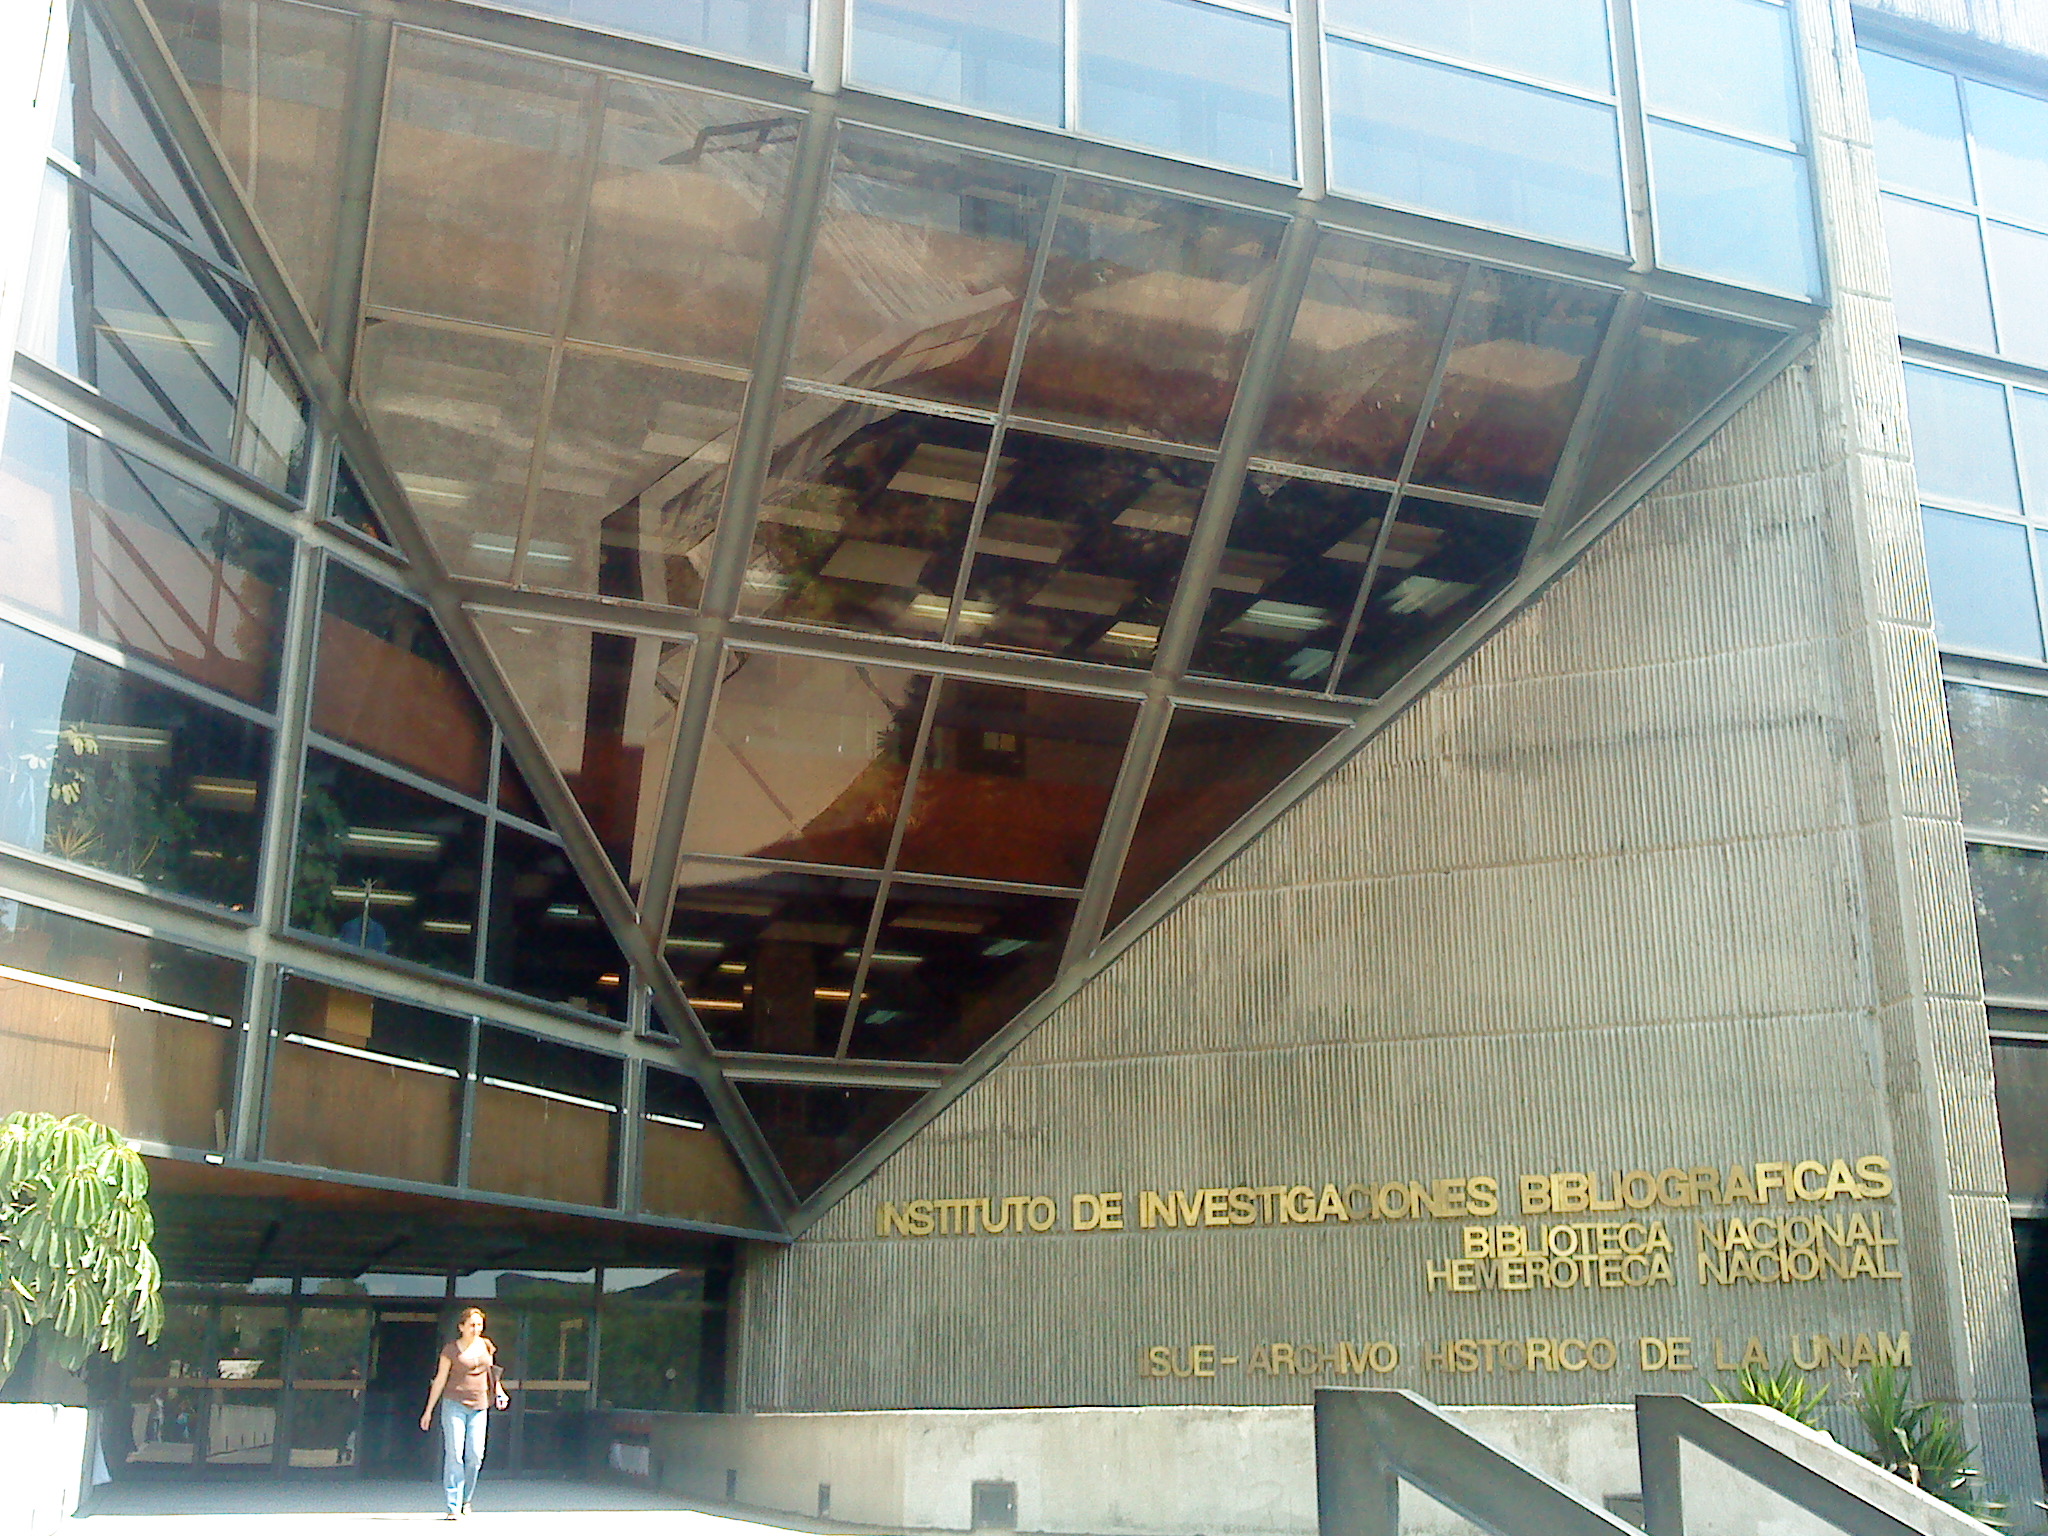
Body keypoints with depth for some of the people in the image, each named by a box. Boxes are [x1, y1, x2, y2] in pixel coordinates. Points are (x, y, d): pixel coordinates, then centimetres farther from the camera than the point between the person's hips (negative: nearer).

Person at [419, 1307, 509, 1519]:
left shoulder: (486, 1346, 11)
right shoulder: (451, 1349, -2)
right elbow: (440, 1380, 0)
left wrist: (499, 1392, 11)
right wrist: (429, 1410, 0)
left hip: (479, 1406, 4)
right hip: (454, 1404, -4)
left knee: (475, 1456, -1)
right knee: (454, 1455, -8)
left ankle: (466, 1500, 19)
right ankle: (453, 1507, -5)